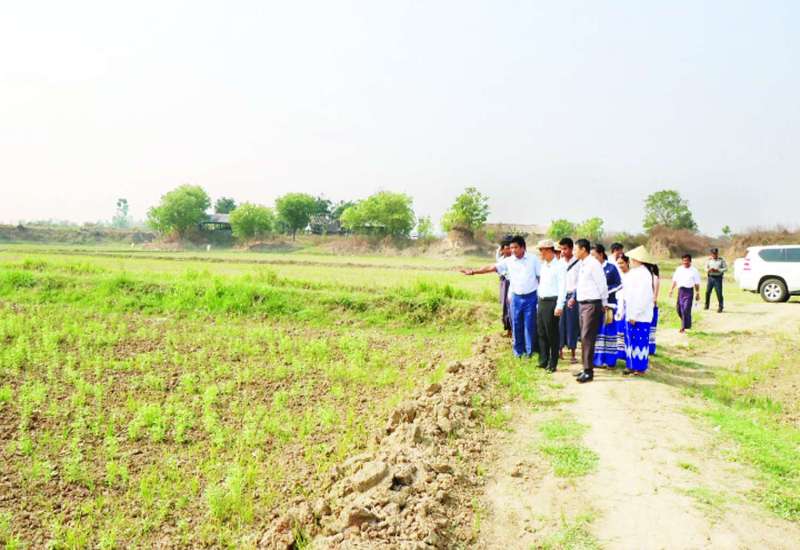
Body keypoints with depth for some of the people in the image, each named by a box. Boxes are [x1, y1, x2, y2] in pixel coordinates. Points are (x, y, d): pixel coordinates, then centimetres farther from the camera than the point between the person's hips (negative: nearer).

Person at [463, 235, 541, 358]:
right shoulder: (508, 261, 0)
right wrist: (473, 272, -10)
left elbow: (541, 276, -1)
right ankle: (518, 350, 21)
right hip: (516, 297, 3)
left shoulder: (533, 259, -4)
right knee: (516, 324, 8)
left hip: (531, 297, -2)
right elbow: (491, 267, -3)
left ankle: (530, 350, 15)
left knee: (530, 324, 2)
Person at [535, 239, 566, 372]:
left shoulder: (559, 266, -11)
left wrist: (559, 306, -20)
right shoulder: (543, 265, 13)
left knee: (552, 334, 0)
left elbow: (562, 287, -15)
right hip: (541, 301, 8)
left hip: (552, 302, -8)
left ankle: (552, 364, 10)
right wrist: (539, 301, 14)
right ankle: (543, 361, 23)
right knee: (541, 332, 12)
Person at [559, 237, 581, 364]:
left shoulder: (578, 263, -4)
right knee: (560, 324, 2)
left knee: (572, 325, 1)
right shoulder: (559, 262, 9)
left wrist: (574, 297, -15)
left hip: (572, 296, -3)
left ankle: (573, 354, 10)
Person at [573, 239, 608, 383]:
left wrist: (604, 304, -3)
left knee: (587, 337, -10)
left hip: (592, 304, -9)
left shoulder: (593, 264, -13)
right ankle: (586, 367, 23)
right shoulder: (582, 264, 13)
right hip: (583, 304, 9)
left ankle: (589, 371, -6)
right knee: (584, 338, 13)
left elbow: (602, 285, -10)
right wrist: (574, 297, 15)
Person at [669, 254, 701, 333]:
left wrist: (697, 293, 0)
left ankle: (684, 327, -5)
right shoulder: (679, 269, 9)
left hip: (688, 291, -4)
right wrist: (671, 290, 7)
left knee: (686, 309, -10)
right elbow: (675, 280, 13)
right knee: (679, 308, 10)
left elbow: (697, 283, 1)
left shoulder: (694, 270, -1)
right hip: (680, 290, 4)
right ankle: (685, 323, 33)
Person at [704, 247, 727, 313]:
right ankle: (707, 305, 21)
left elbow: (725, 268, -3)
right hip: (711, 277, 3)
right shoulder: (709, 260, 7)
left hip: (718, 278, -2)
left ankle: (720, 307, 5)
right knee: (708, 292, 3)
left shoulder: (721, 260, 0)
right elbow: (706, 268, 7)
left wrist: (718, 270, -17)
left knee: (719, 293, -4)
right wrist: (709, 270, -16)